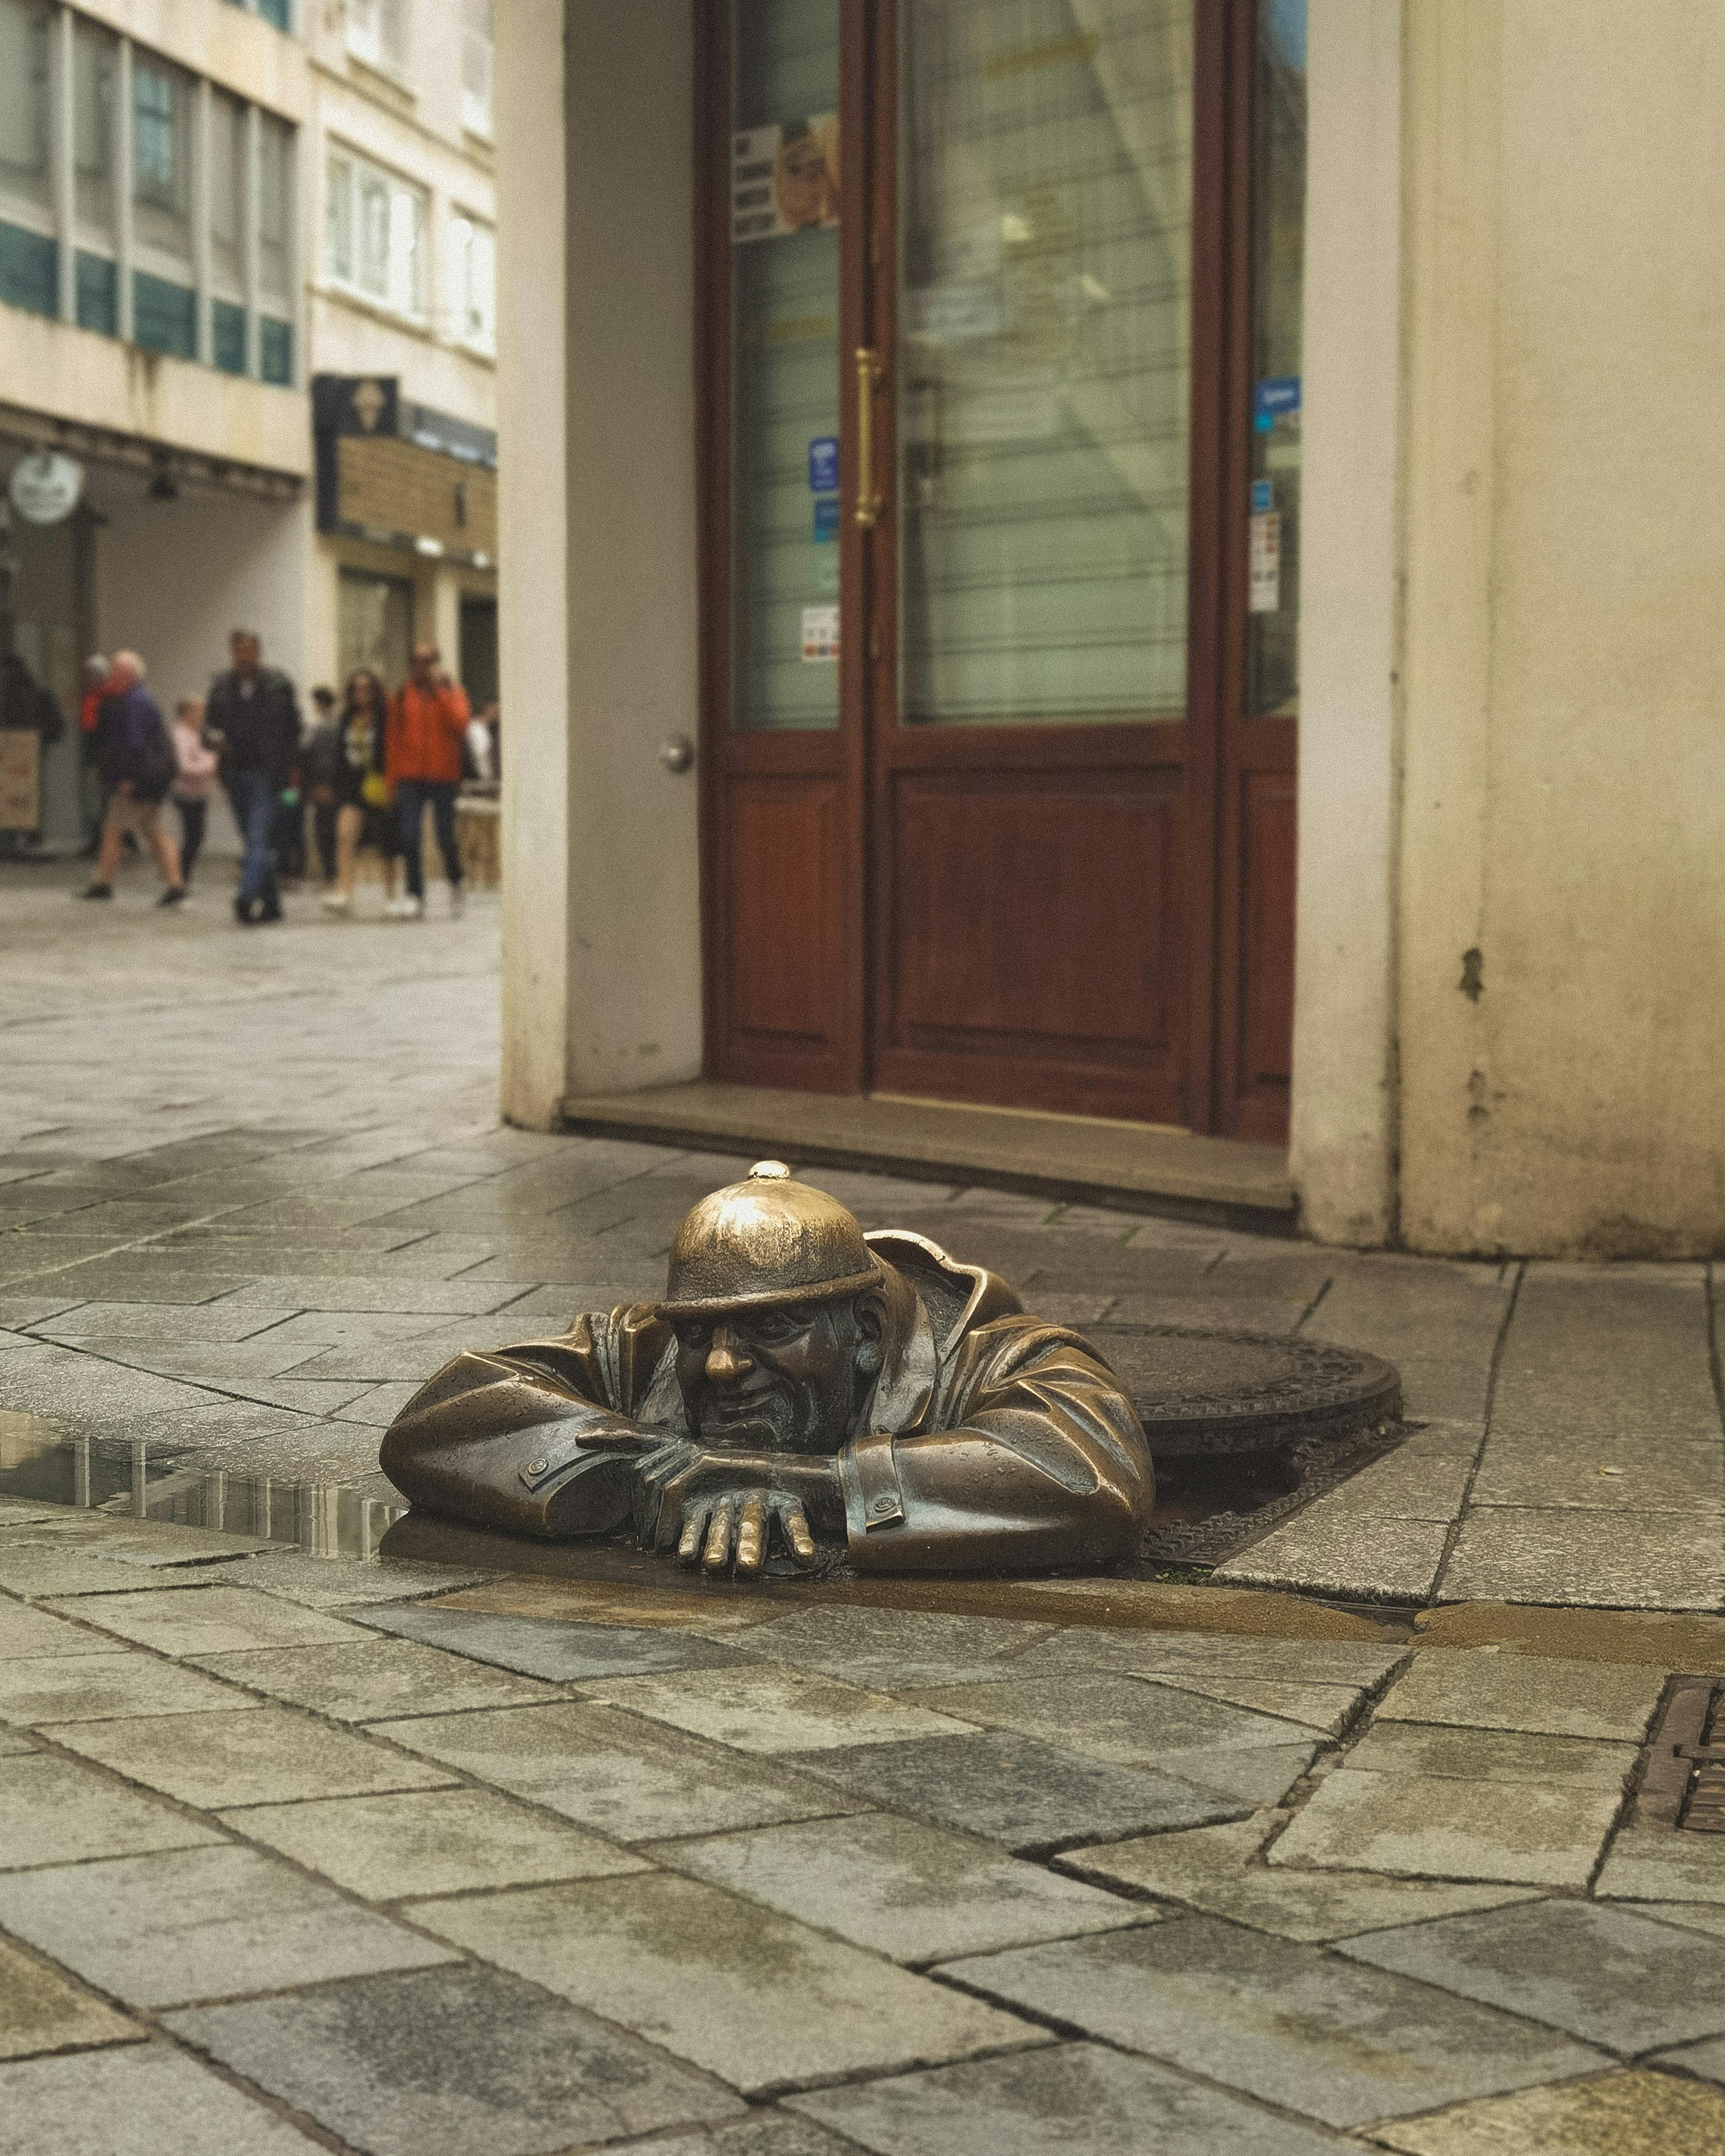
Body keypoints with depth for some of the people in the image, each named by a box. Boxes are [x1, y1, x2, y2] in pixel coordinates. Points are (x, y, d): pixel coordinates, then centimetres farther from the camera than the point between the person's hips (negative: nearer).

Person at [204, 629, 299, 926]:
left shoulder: (278, 685, -2)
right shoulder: (220, 686, 9)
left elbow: (293, 727, 2)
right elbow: (210, 722, 15)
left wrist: (289, 768, -6)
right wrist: (214, 737, -9)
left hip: (267, 774, -5)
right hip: (236, 773, 5)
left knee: (258, 838, -16)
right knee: (255, 842, 10)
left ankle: (247, 897, -28)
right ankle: (271, 904, 18)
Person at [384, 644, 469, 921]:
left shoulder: (452, 694, 6)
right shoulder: (400, 700, 11)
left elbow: (460, 723, -14)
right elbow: (393, 741, 10)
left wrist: (441, 690, -13)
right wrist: (394, 781, 4)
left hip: (443, 776, -2)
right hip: (410, 779, 2)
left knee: (445, 836, -2)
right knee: (409, 838, -7)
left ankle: (455, 882, 26)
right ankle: (415, 896, -3)